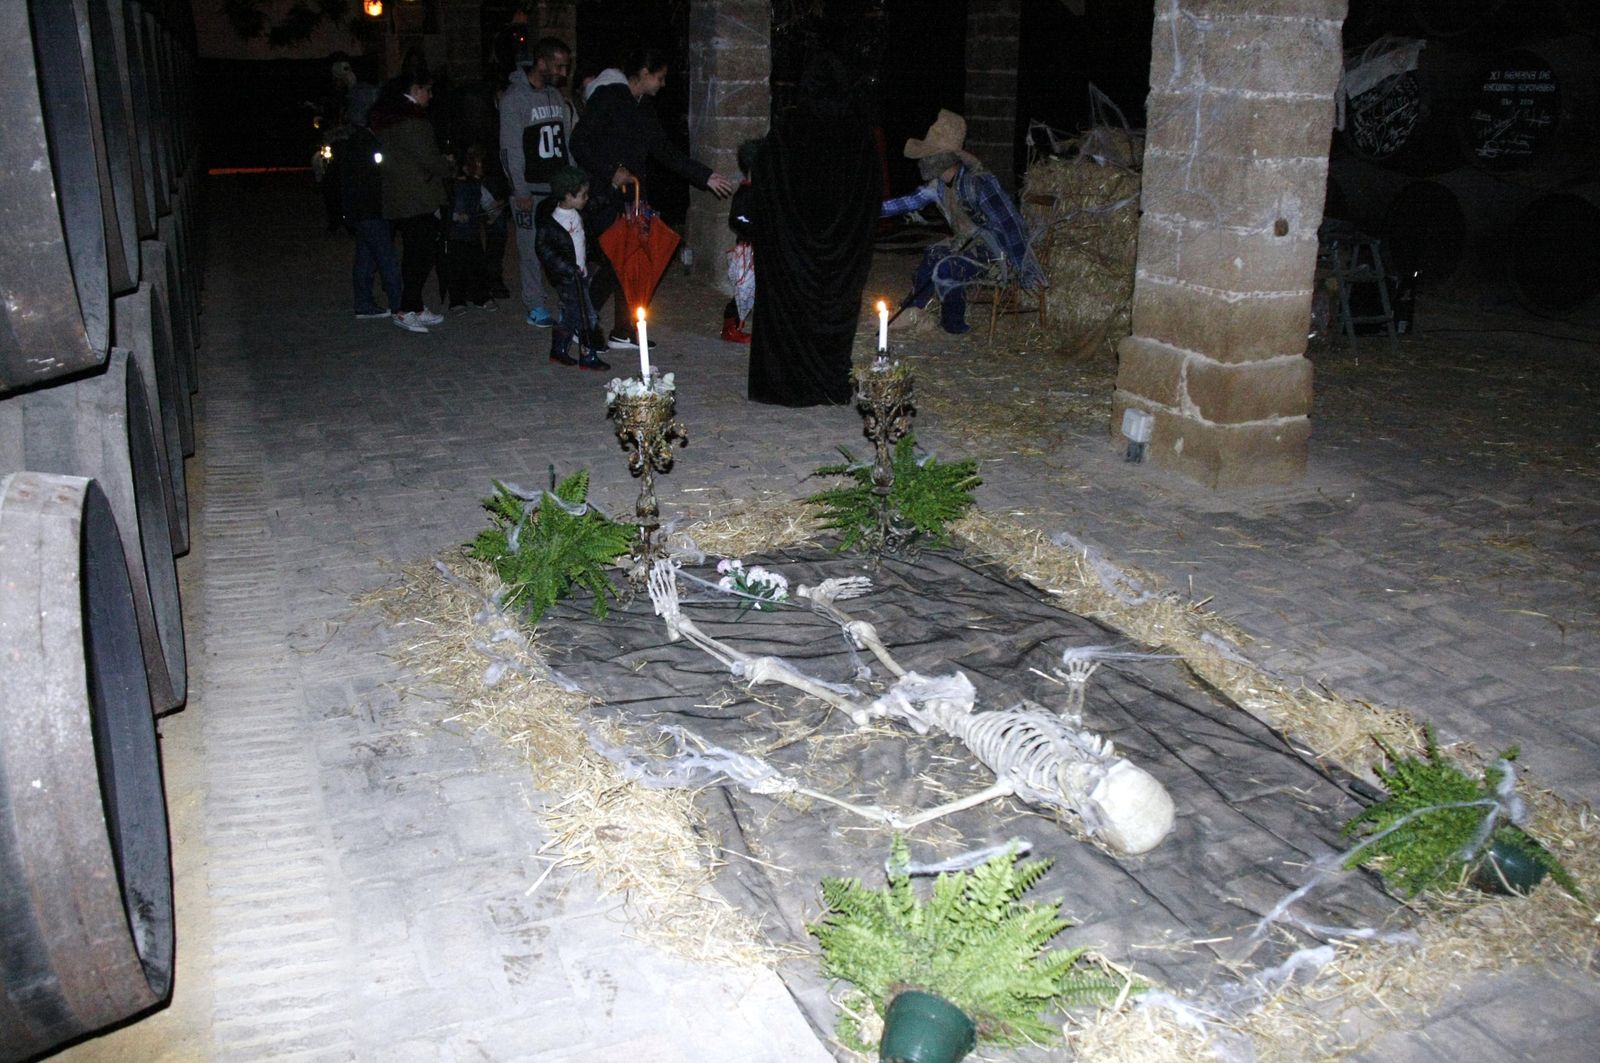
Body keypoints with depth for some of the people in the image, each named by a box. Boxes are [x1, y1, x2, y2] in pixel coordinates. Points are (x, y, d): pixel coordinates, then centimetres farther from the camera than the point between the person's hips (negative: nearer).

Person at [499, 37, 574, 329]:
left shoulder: (556, 95, 13)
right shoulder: (515, 97, -8)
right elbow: (511, 149, -10)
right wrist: (521, 192, -13)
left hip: (558, 186, 6)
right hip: (530, 190, -6)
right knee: (532, 247, -1)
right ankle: (535, 306, 8)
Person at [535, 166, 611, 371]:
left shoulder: (577, 214, 4)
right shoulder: (551, 220, -20)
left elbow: (586, 237, 21)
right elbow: (543, 247, -19)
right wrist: (568, 268, -21)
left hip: (579, 273, 9)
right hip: (567, 277, -9)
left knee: (569, 314, 17)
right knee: (587, 316, -7)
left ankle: (558, 352, 29)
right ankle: (588, 357, 2)